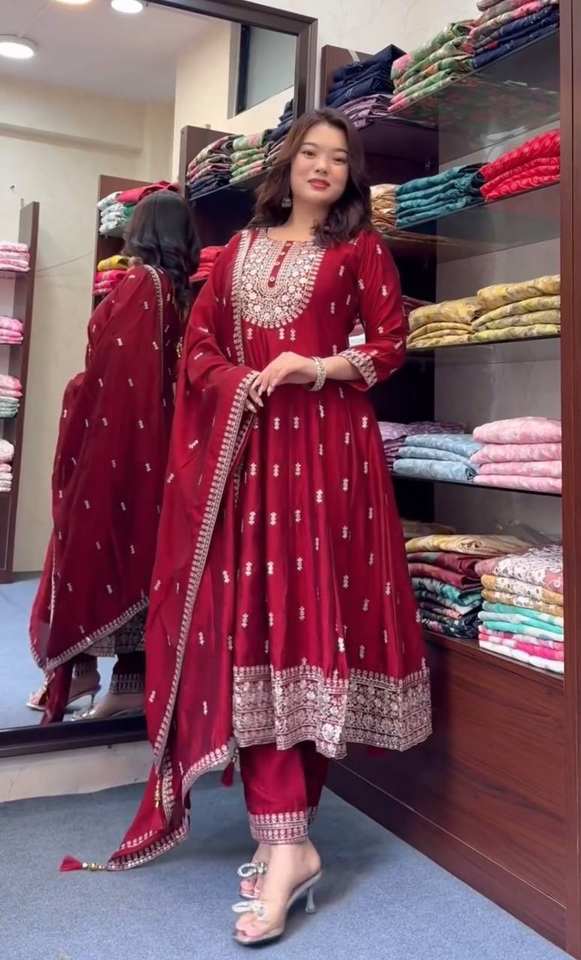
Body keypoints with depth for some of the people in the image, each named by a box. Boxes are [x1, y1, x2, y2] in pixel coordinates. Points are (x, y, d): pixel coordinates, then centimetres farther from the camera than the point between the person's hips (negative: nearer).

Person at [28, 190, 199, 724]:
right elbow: (169, 373, 10)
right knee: (137, 547, 9)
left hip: (116, 434, -7)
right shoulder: (182, 294, 10)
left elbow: (111, 370, -15)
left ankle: (79, 666, 12)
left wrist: (77, 397, -2)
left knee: (97, 540, 3)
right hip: (155, 443, 7)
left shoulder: (139, 285, -10)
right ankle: (132, 680, 14)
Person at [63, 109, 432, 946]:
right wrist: (243, 382, -5)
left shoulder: (361, 248, 10)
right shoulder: (242, 249, 19)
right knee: (252, 618, -3)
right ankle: (285, 839, 4)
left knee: (305, 610, -9)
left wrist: (323, 368, -13)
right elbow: (199, 344, 14)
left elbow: (391, 345, 3)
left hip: (326, 447, -3)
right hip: (247, 448, 3)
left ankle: (283, 831, 0)